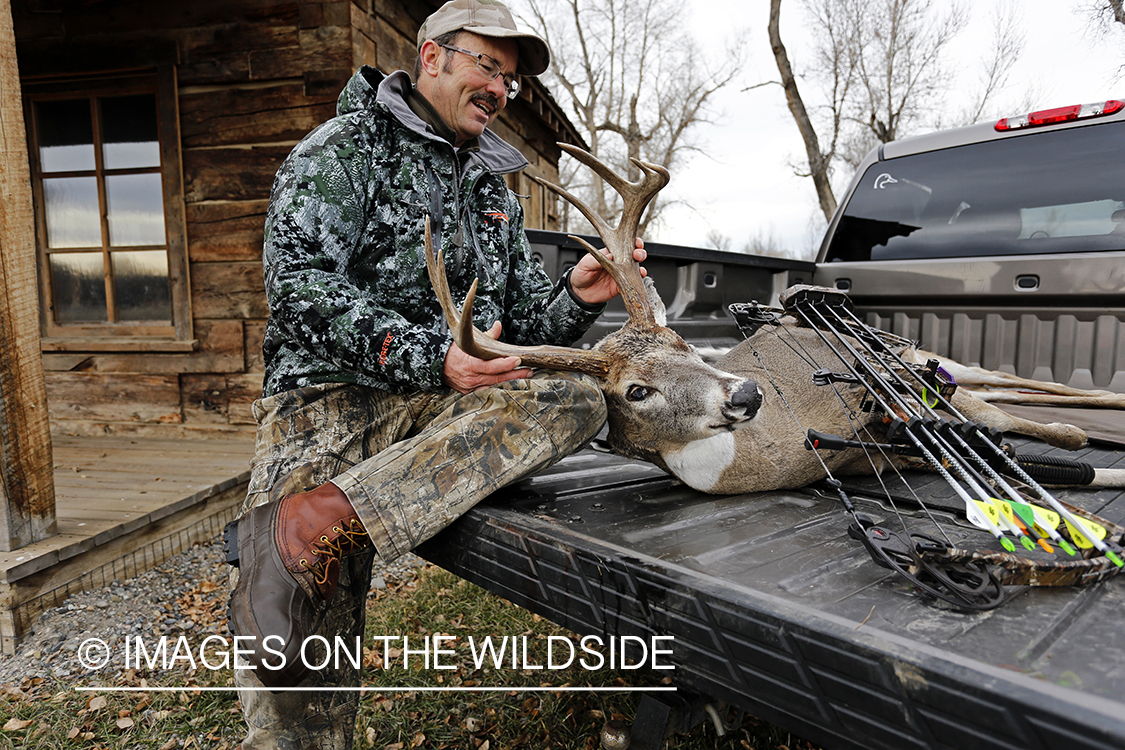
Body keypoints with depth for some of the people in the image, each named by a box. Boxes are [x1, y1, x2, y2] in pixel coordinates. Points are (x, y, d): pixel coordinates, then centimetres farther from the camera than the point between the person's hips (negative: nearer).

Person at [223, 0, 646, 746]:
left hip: (453, 397, 5)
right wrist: (428, 357, -20)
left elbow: (523, 318, 23)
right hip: (333, 392, -4)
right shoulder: (347, 146, 5)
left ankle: (336, 509, -31)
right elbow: (300, 286, -9)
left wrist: (577, 298, 1)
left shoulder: (494, 189, 24)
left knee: (578, 399, -26)